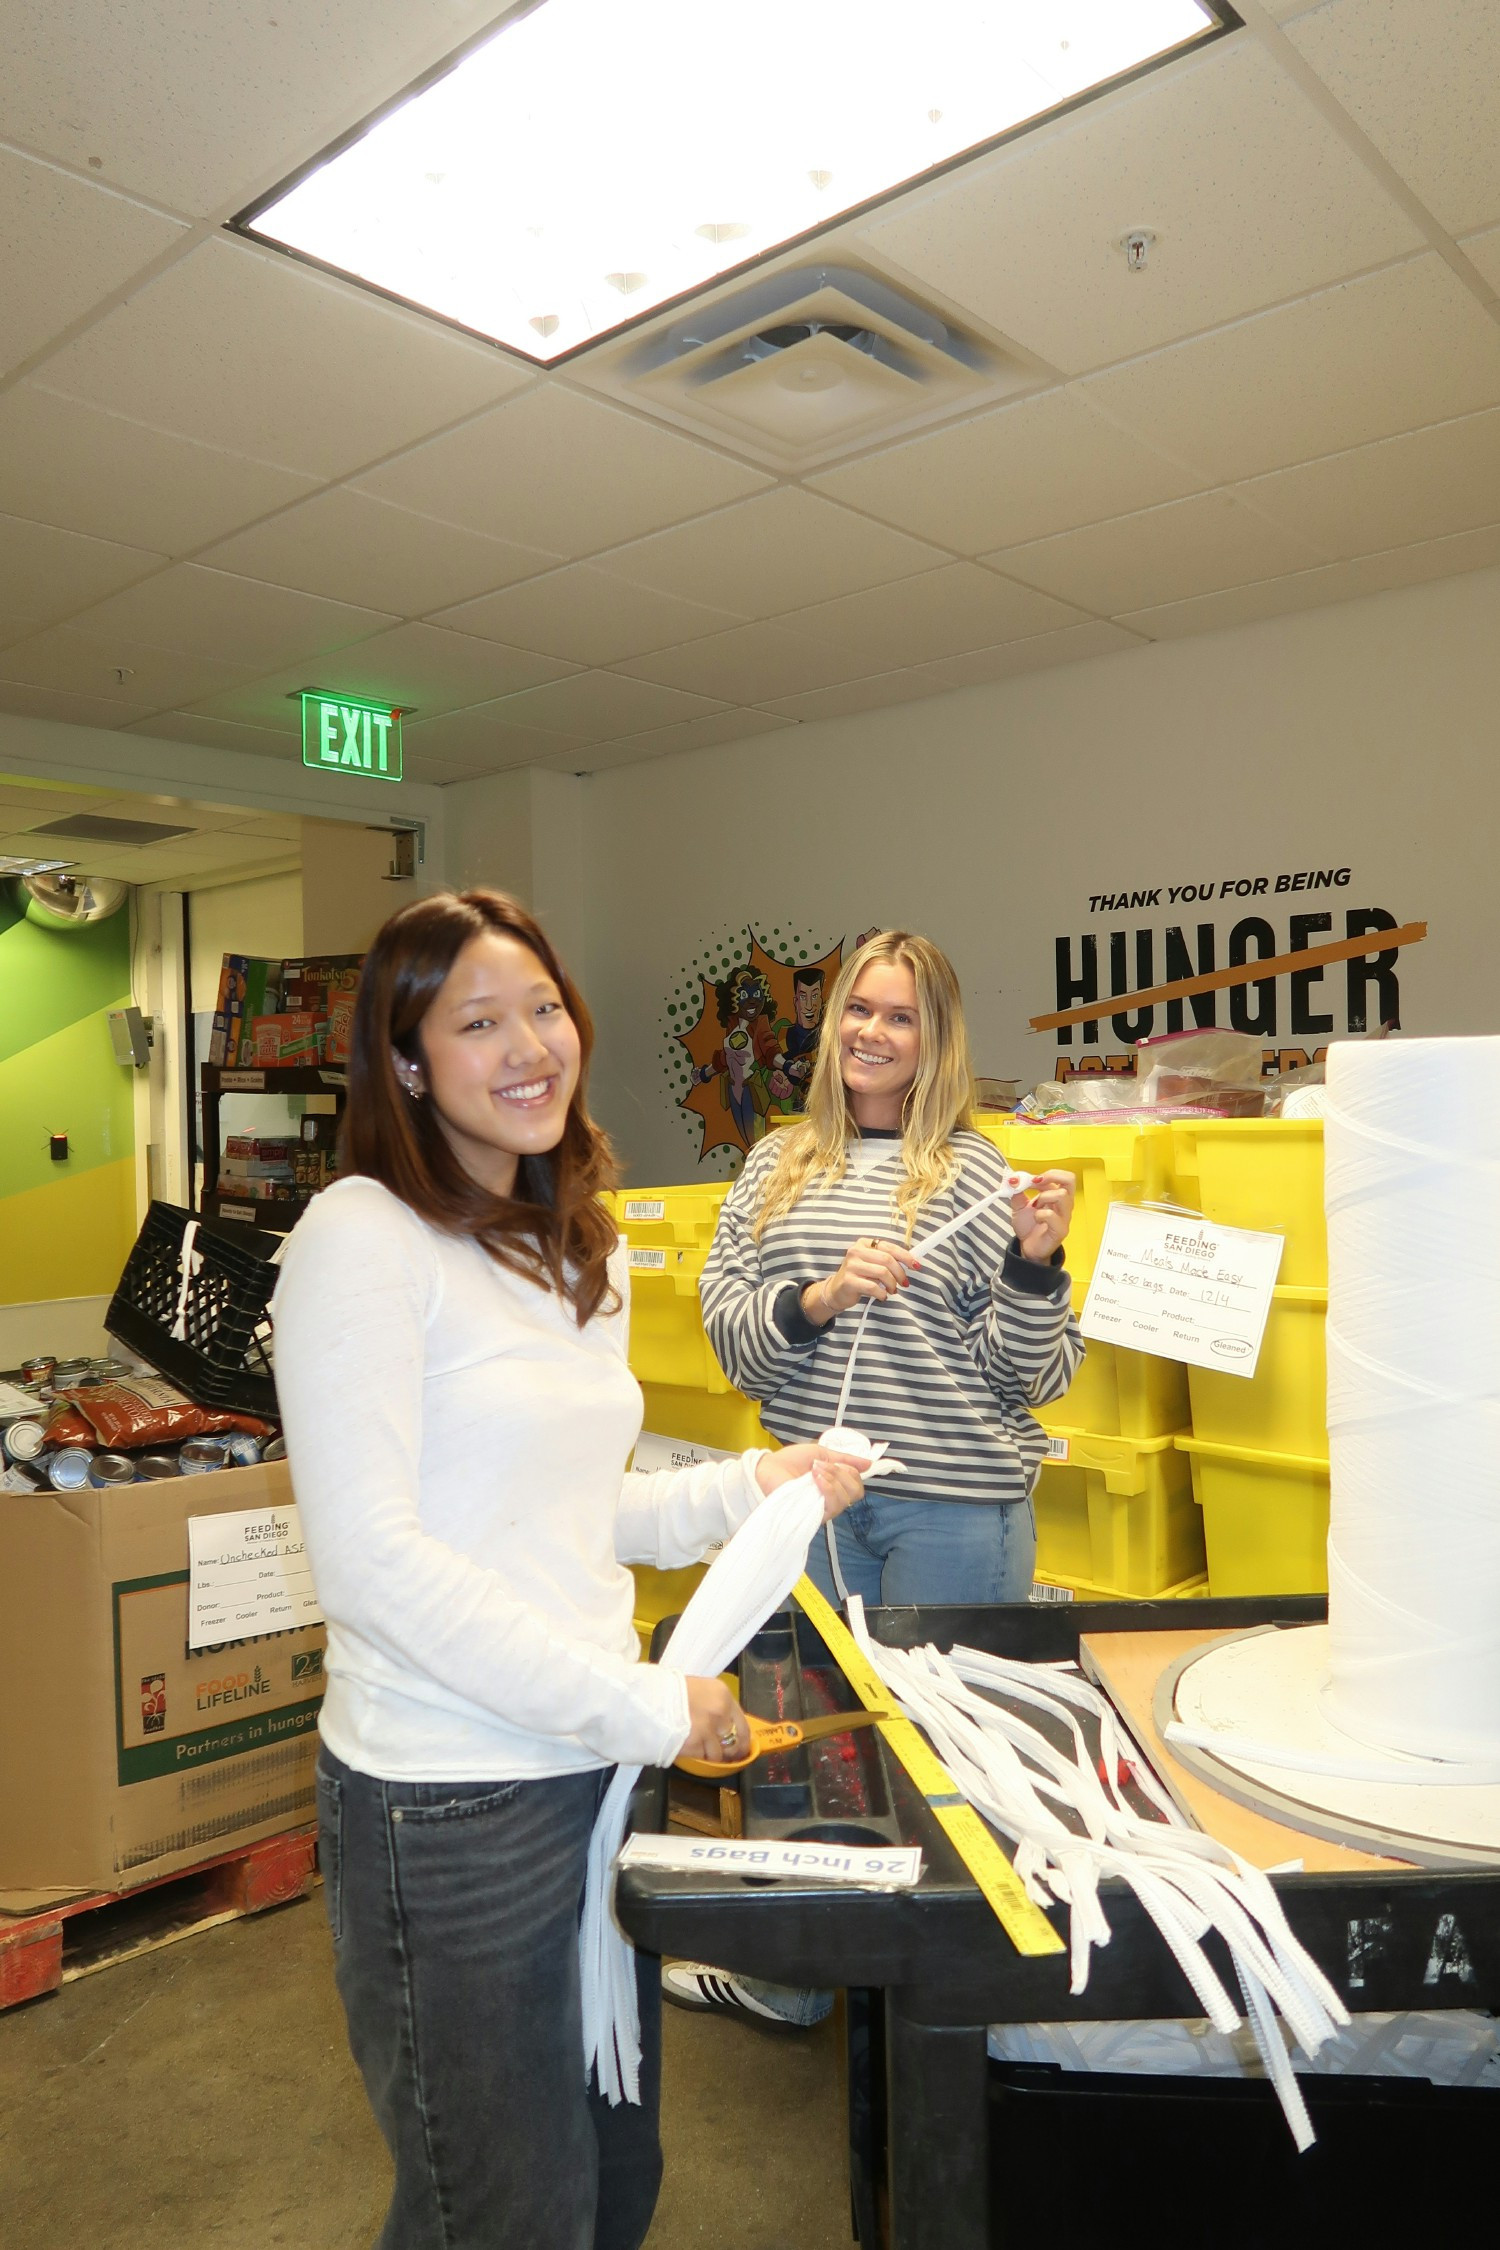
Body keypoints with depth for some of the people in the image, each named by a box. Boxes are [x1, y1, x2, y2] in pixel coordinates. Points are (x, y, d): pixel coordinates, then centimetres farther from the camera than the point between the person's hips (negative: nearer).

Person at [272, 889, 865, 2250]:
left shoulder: (586, 1257, 10)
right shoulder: (363, 1236, -15)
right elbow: (371, 1559, -21)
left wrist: (753, 1488, 5)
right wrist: (644, 1705, -19)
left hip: (595, 1770, 8)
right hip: (451, 1802, -7)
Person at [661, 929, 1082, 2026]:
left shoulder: (977, 1170, -4)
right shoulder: (781, 1165, 7)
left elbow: (1032, 1376, -3)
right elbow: (725, 1321, 2)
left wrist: (1036, 1262, -20)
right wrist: (816, 1301, -15)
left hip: (955, 1505, -4)